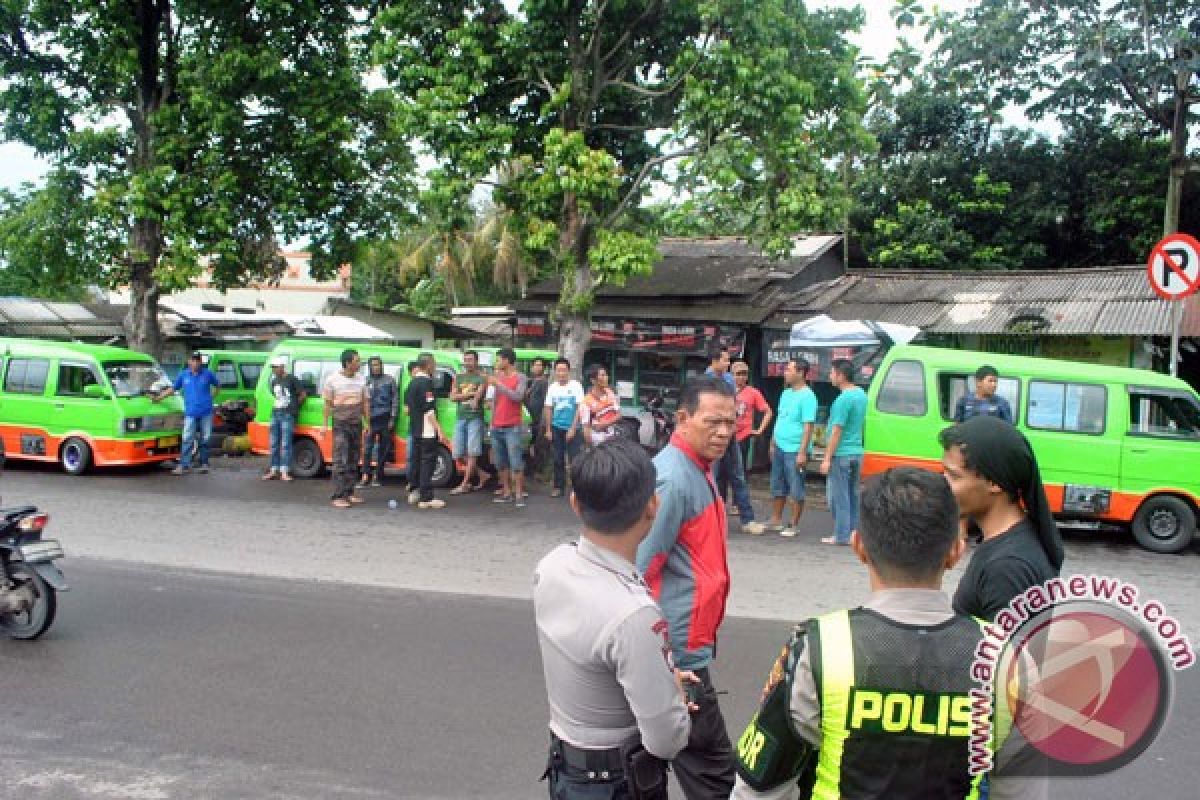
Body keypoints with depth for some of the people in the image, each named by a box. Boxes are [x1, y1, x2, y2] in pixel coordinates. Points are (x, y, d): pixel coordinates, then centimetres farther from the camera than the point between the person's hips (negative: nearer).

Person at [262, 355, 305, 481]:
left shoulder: (291, 379, -7)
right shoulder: (273, 380, 12)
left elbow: (302, 394, -4)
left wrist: (295, 405, 4)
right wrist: (276, 404, 12)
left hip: (288, 415, -7)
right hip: (275, 414, 7)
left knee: (286, 444, -7)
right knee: (274, 444, 9)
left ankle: (284, 472, -5)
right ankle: (274, 470, 16)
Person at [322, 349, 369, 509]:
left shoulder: (361, 379, 6)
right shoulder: (333, 379, -6)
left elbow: (365, 402, 11)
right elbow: (328, 403, -1)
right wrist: (325, 424, -4)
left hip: (357, 424, 5)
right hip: (340, 424, -5)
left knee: (354, 460, 10)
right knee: (340, 460, -9)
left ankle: (350, 492, 20)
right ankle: (338, 496, -9)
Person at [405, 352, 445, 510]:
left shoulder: (413, 381, 12)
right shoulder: (426, 382, -17)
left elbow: (407, 406, 20)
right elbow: (429, 409, -22)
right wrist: (438, 428, -21)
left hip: (415, 429, 10)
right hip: (427, 430, -10)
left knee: (415, 458, 18)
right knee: (428, 461, -8)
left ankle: (414, 491, 28)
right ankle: (426, 498, -10)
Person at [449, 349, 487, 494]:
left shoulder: (481, 377, -1)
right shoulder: (458, 377, 15)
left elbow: (479, 393, -17)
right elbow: (453, 397, 6)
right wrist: (470, 394, -7)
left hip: (475, 417, -6)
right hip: (460, 417, 6)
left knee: (472, 453, -5)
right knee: (460, 453, 6)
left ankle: (465, 484, -3)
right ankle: (481, 475, 21)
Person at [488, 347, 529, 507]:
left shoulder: (520, 378, -3)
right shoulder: (498, 377, 11)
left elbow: (518, 397, -18)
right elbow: (496, 400, 16)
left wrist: (499, 384, -17)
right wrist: (492, 421, 14)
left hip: (512, 428, -6)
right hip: (496, 427, 6)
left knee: (515, 462, -8)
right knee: (501, 463, 8)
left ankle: (518, 494, -5)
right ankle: (506, 492, 15)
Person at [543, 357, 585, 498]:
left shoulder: (576, 386, -6)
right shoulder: (552, 388, 5)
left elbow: (580, 408, -7)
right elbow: (548, 409, 11)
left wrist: (573, 428, -12)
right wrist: (548, 429, 6)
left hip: (572, 428, -4)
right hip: (556, 428, 4)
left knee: (575, 458, -7)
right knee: (558, 459, 8)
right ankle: (558, 487, 17)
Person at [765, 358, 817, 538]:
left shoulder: (807, 397, -13)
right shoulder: (786, 393, 13)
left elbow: (808, 426, -18)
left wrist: (802, 452, -22)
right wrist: (773, 443, 19)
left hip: (795, 450, -9)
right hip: (780, 448, 9)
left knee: (796, 489, 0)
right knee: (778, 487, 16)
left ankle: (793, 524, 7)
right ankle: (776, 520, 26)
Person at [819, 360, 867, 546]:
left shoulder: (843, 399, -19)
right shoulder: (861, 394, 9)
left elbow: (837, 431, -19)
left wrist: (827, 458, -15)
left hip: (841, 454, -9)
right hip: (857, 452, 9)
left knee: (839, 496, -1)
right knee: (853, 495, 14)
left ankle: (841, 536, 2)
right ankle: (853, 533, 19)